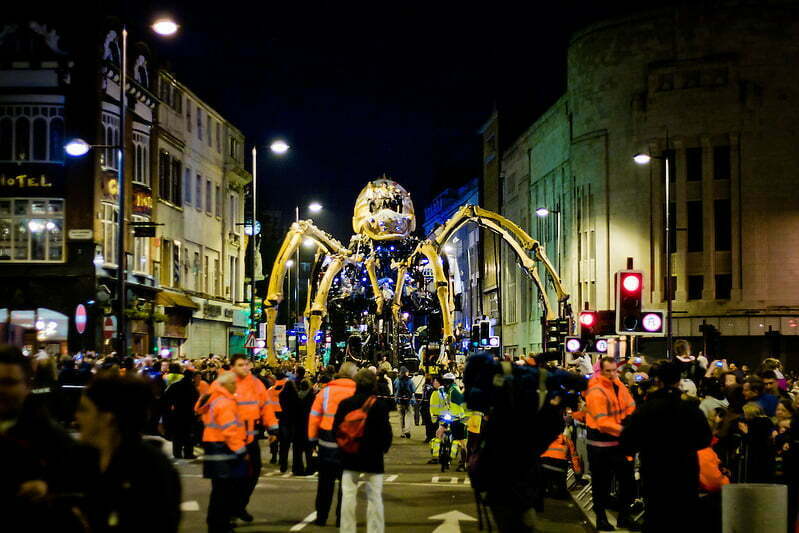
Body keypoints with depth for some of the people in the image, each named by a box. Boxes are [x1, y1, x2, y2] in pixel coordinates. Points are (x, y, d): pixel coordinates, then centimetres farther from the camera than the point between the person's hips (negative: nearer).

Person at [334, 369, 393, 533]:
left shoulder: (345, 403, -2)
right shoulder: (380, 404, -10)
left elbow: (336, 429, 3)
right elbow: (386, 431, -8)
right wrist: (383, 449, 8)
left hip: (349, 457, 2)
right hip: (373, 458, -2)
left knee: (348, 496, 7)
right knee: (375, 497, 5)